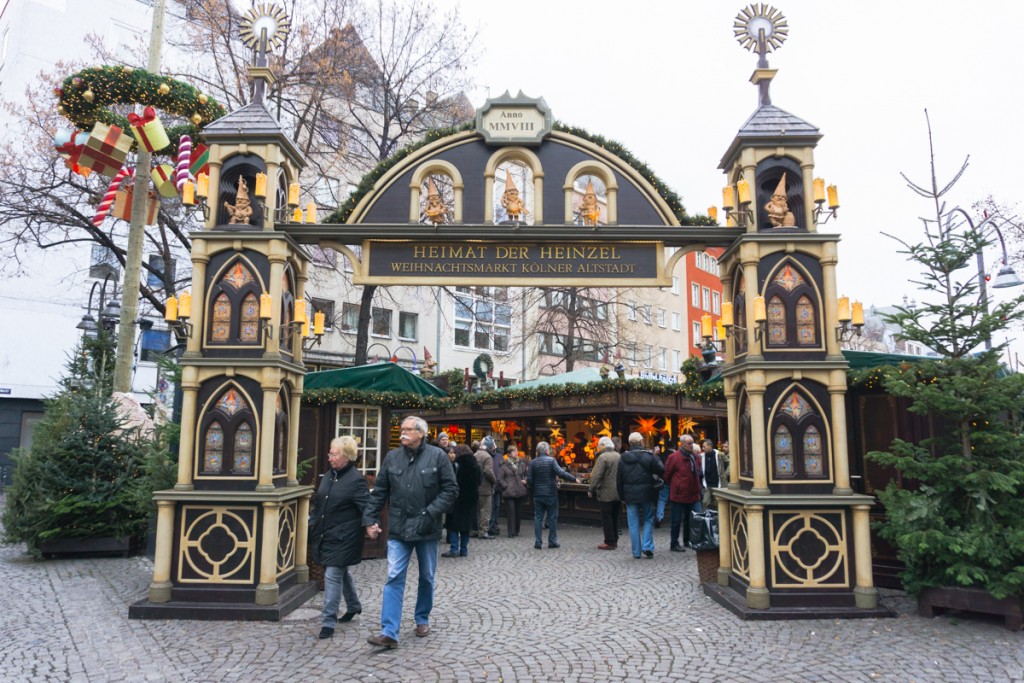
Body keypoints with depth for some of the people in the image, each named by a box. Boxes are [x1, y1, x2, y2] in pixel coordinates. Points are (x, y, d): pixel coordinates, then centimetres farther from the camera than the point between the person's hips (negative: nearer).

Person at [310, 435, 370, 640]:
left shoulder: (356, 479, -15)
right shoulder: (327, 476, 9)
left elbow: (367, 506, -18)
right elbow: (318, 503, 18)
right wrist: (312, 523, 12)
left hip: (343, 538, -8)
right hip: (325, 535, 8)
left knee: (333, 575, -7)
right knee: (341, 573, 21)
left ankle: (328, 621, 3)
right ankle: (354, 605, 41)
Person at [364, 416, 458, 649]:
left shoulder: (437, 456, -6)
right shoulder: (392, 457, 3)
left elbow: (450, 489, -7)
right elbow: (379, 492, 6)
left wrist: (431, 513, -15)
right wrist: (371, 519, -1)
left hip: (427, 529, -1)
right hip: (398, 529, 1)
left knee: (427, 577, 14)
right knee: (394, 578, -4)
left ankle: (422, 619, 35)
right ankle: (389, 632, -2)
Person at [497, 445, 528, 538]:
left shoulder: (522, 464, 9)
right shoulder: (504, 465, -2)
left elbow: (526, 475, 22)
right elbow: (500, 479, -2)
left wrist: (525, 481, 2)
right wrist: (506, 486, -11)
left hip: (519, 491, 4)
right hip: (509, 492, -4)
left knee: (518, 512, 9)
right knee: (511, 512, -6)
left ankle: (516, 531, 22)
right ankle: (511, 532, -1)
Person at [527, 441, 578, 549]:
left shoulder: (533, 463, 2)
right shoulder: (551, 460, -9)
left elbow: (529, 480, 1)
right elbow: (561, 473, -19)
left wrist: (531, 489, 19)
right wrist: (574, 479, -11)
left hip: (538, 494, 3)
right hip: (551, 494, -3)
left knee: (538, 518, 6)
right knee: (552, 518, 7)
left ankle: (537, 542, 4)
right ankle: (552, 541, 10)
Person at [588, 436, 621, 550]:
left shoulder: (603, 457, -15)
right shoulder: (619, 456, 9)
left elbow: (596, 476, -19)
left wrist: (591, 490, -11)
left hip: (606, 493, -8)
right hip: (618, 493, 8)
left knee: (606, 518, -1)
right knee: (614, 517, 16)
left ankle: (609, 542, 1)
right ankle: (614, 540, 23)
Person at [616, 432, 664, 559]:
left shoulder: (623, 458, -1)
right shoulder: (648, 456, -8)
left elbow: (619, 480, 1)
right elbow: (661, 471, -3)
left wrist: (622, 496, 9)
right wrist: (657, 460, 14)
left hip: (630, 495, 1)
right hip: (646, 494, -1)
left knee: (633, 524, 7)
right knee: (648, 520, 15)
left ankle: (636, 552, 11)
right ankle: (647, 547, 3)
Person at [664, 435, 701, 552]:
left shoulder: (693, 456, 9)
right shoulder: (674, 457, -14)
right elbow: (667, 475, -8)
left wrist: (697, 489, 17)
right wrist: (671, 487, 0)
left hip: (692, 494, 7)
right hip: (678, 495, -7)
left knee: (689, 519, 16)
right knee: (676, 520, 0)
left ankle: (687, 541, 30)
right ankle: (674, 544, 8)